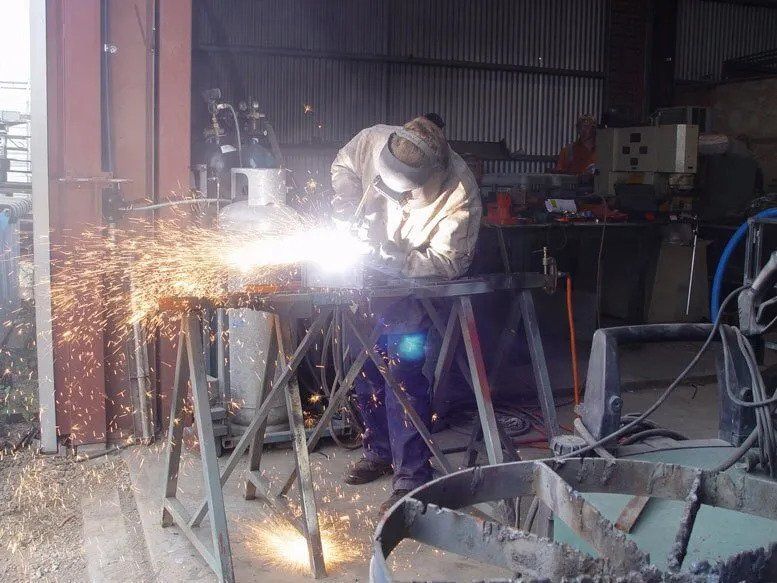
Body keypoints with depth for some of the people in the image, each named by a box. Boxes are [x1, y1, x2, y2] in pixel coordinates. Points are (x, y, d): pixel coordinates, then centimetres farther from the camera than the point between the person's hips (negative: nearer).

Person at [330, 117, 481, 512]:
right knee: (364, 366, 14)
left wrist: (391, 258, -37)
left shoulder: (460, 193, -29)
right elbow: (343, 165, 4)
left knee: (404, 374, -13)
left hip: (415, 284, -5)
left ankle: (412, 477, -2)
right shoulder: (373, 141, -18)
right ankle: (380, 451, 34)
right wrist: (349, 207, -14)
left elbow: (449, 262, -25)